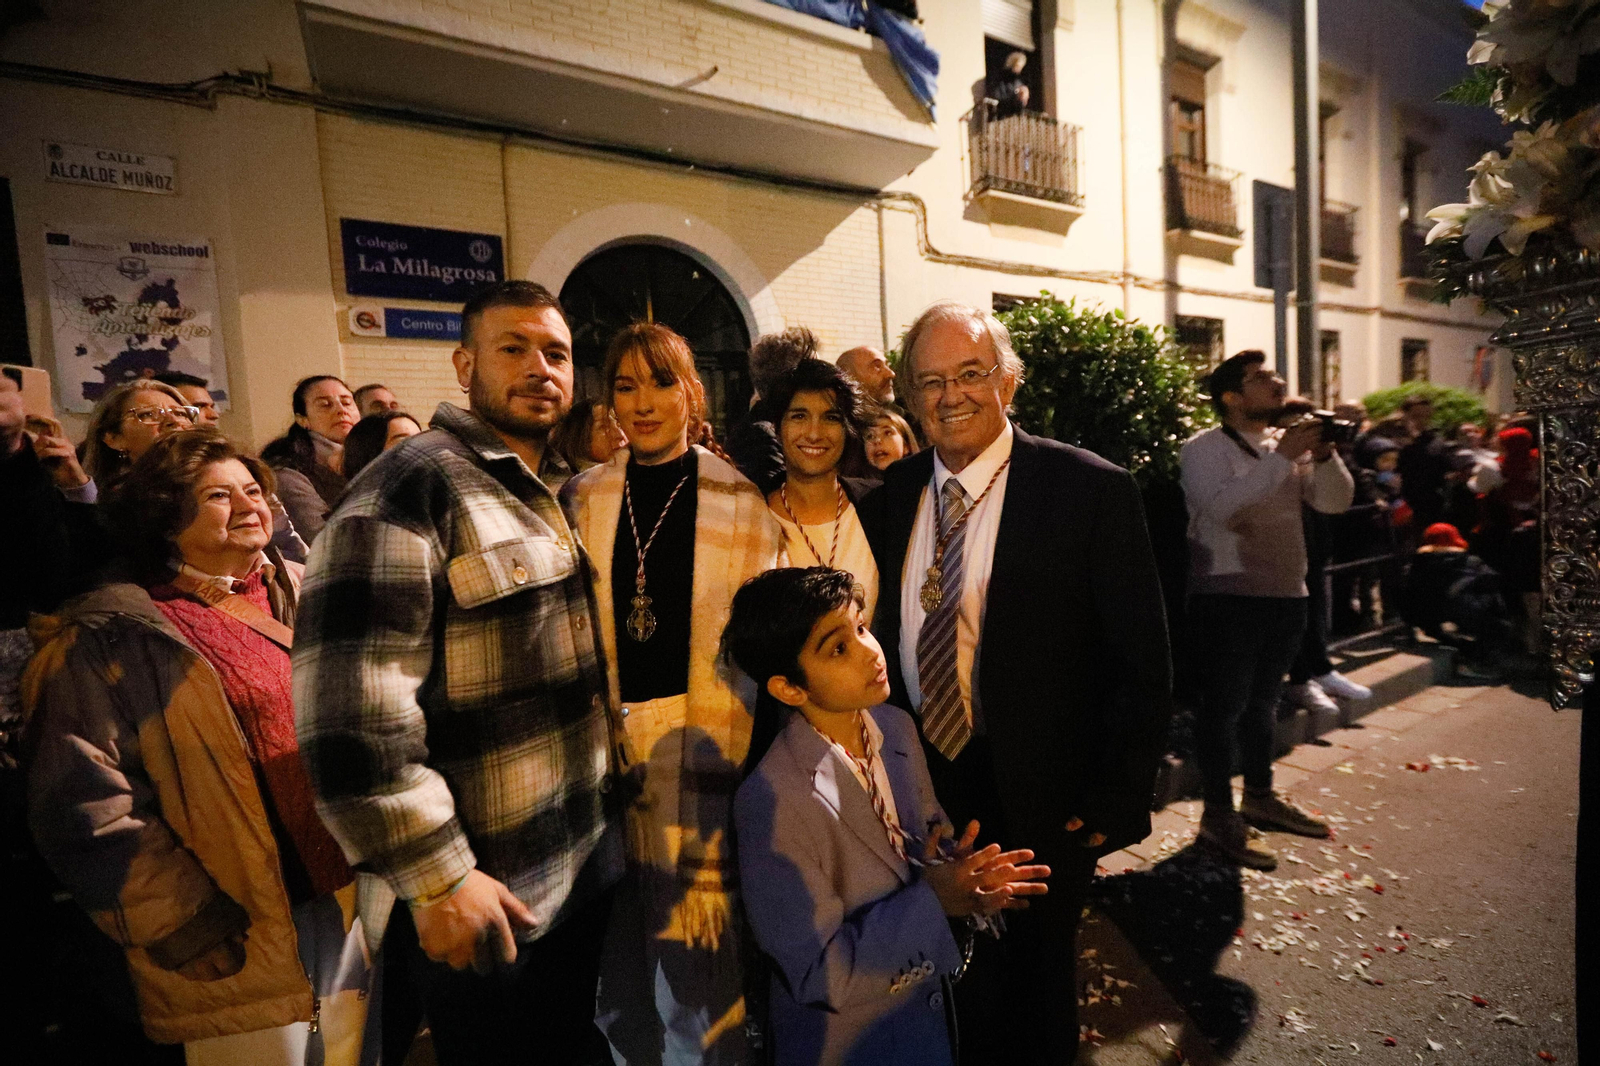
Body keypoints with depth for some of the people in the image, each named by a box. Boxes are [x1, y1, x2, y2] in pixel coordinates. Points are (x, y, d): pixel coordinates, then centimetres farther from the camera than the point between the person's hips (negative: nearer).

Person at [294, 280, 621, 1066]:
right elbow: (352, 709, -22)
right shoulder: (409, 490, -17)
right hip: (483, 899, -7)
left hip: (592, 865, 8)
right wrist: (437, 878, -18)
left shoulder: (563, 493, 8)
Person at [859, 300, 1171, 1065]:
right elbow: (878, 637, 6)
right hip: (920, 782, 3)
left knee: (1033, 981, 21)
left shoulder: (1091, 490, -12)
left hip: (1041, 800, -3)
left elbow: (1142, 661, -9)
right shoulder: (890, 495, 0)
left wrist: (1119, 794, -10)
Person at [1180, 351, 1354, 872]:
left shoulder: (1286, 446, 13)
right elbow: (1223, 507, -26)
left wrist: (1324, 453, -8)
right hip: (1229, 598, -7)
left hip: (1285, 595, 7)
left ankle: (1260, 797, 33)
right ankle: (1219, 815, 11)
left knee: (1262, 702, 18)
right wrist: (1283, 457, -23)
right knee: (1224, 705, 0)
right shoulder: (1205, 447, -9)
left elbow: (1335, 501, 7)